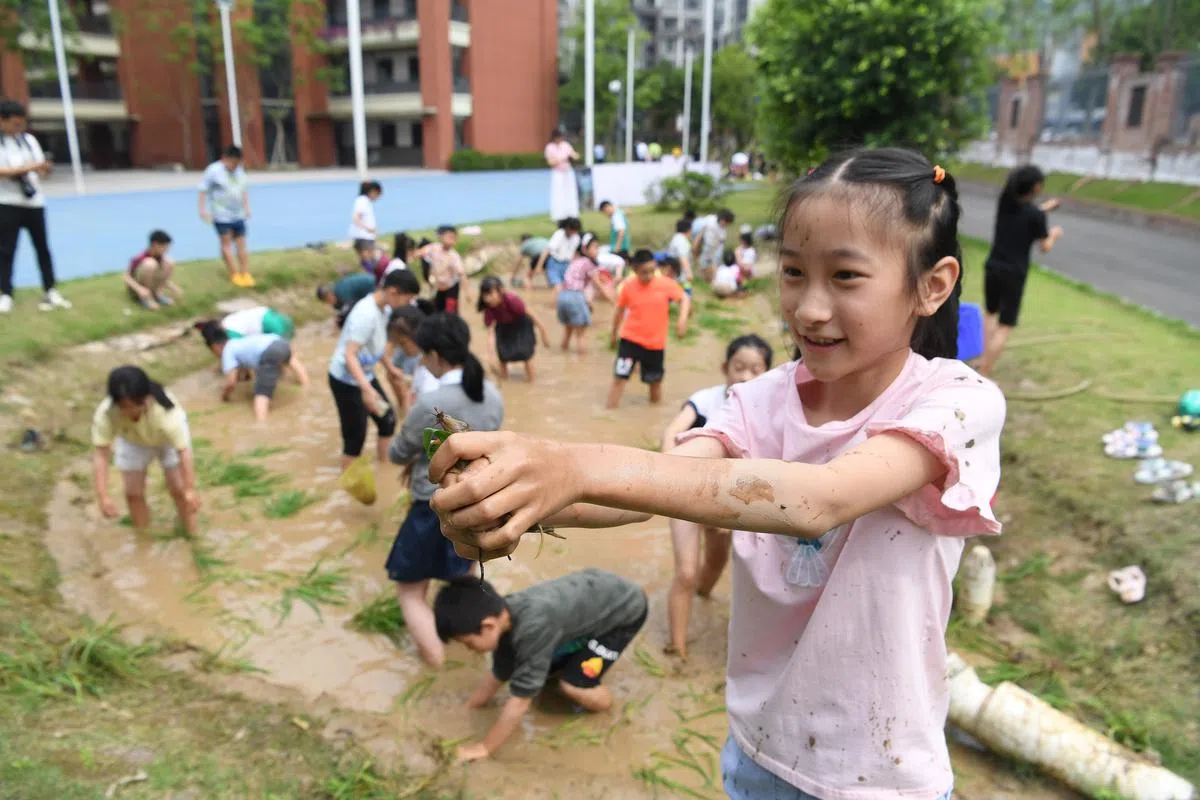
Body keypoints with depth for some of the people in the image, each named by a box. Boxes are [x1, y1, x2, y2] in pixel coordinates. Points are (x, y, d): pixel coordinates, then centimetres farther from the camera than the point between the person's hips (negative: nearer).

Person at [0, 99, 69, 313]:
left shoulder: (29, 140, 10)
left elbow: (40, 169, 9)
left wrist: (46, 168, -13)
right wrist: (25, 168, -24)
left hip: (34, 201, 4)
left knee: (42, 247, 8)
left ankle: (50, 292, 16)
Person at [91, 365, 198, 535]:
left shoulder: (167, 411, -45)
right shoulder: (105, 414, -38)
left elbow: (183, 452, -41)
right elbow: (100, 455, -36)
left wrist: (190, 490, -42)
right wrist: (103, 497, -42)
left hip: (169, 439, -2)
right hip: (131, 442, 2)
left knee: (179, 490, -4)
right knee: (133, 493, 3)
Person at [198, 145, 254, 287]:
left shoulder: (239, 171, 8)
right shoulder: (213, 171, -9)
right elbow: (203, 191, -7)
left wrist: (246, 207, 18)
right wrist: (203, 210, -12)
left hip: (238, 215, 5)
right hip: (222, 216, -5)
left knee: (241, 244, 5)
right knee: (226, 244, 0)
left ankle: (245, 274, 9)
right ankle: (235, 275, 2)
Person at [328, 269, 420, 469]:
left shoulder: (383, 308, -1)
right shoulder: (366, 314, -30)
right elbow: (349, 356, -33)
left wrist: (390, 367, 26)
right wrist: (367, 389, -42)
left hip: (366, 375, 9)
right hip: (346, 381, -9)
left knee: (388, 419, 17)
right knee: (355, 436, -2)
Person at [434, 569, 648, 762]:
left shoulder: (532, 628, -36)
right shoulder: (505, 615, -11)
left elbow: (519, 702, -26)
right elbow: (497, 677, 6)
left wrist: (483, 748, -15)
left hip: (626, 609, -7)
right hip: (594, 591, 7)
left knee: (572, 687, -16)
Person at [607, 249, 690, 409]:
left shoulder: (666, 284, -11)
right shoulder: (628, 286, -11)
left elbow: (684, 298, 2)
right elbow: (620, 311, 4)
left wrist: (682, 319, -15)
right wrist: (614, 334, 14)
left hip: (656, 343, 1)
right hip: (630, 339, -1)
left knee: (655, 381, 14)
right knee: (619, 377, -8)